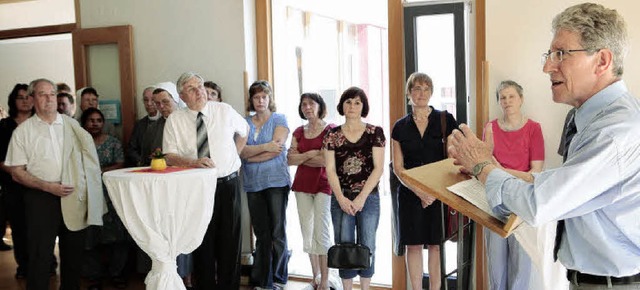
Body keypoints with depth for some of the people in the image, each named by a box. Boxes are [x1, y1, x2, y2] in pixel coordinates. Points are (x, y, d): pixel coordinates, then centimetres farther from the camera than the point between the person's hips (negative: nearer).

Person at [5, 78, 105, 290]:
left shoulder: (71, 124, 8)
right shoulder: (23, 131, 0)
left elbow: (87, 154, 15)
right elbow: (17, 173, -2)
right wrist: (48, 187, -15)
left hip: (73, 197, 3)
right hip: (41, 198, -3)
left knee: (73, 252, 11)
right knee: (40, 254, -1)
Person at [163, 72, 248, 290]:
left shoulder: (225, 111, 3)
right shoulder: (174, 120, -1)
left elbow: (243, 132, 21)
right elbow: (169, 157, -7)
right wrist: (194, 162, -24)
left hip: (228, 184, 1)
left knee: (230, 240, 6)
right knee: (202, 241, 5)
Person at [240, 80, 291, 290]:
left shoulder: (279, 120, 4)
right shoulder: (245, 123, 13)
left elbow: (277, 149, -9)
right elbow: (241, 150, -1)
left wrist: (250, 155, -5)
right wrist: (265, 147, -15)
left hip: (276, 181, -3)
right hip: (253, 183, 3)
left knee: (277, 232, 0)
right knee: (261, 233, 5)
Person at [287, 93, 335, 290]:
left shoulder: (331, 130, -6)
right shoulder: (299, 132, 12)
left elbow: (328, 160, -16)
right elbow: (290, 159, 4)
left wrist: (301, 158, -5)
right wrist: (312, 154, -10)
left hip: (323, 185, -6)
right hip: (302, 185, 6)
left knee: (321, 233, -5)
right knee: (307, 233, 10)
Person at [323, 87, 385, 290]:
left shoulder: (375, 133, 1)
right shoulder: (333, 135, 5)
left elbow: (378, 168, -4)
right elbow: (330, 170, 1)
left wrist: (361, 197, -11)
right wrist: (341, 199, -10)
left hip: (369, 198, -1)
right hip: (341, 199, 1)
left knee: (367, 246, 4)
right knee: (344, 246, 3)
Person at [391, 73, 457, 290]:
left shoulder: (445, 120, 1)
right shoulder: (400, 127, 6)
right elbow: (398, 167, 4)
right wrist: (418, 191, -10)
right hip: (410, 193, 2)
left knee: (436, 244, 2)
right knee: (413, 244, 5)